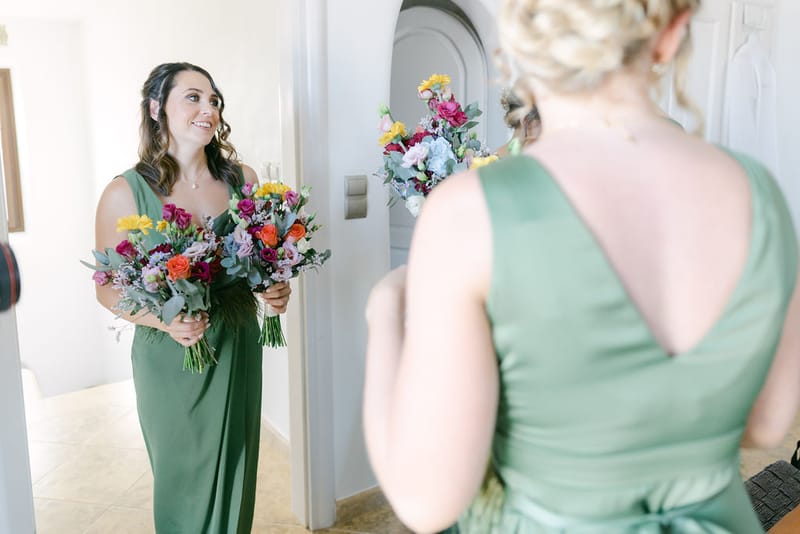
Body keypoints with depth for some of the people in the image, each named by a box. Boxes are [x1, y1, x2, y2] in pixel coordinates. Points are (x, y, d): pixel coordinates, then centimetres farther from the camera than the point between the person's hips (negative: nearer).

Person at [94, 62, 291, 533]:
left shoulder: (243, 179, 0)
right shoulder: (126, 193, -10)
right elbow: (108, 288, -5)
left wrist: (276, 289, -9)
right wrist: (165, 320, -22)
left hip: (237, 348, 3)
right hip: (170, 356, -3)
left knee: (235, 472, 16)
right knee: (184, 480, 14)